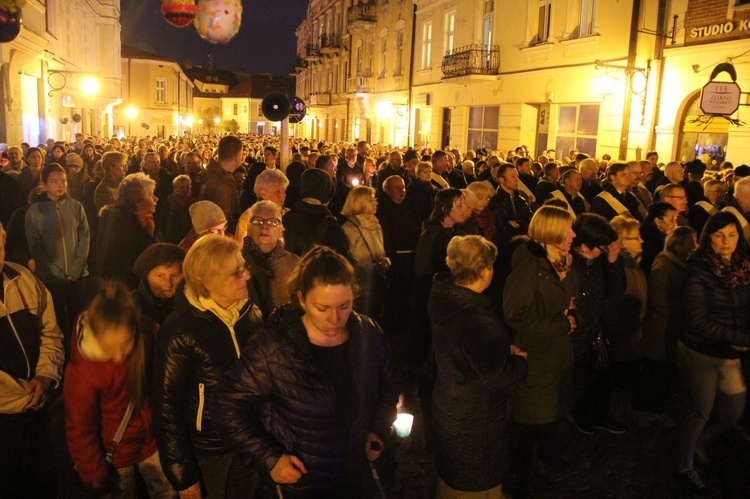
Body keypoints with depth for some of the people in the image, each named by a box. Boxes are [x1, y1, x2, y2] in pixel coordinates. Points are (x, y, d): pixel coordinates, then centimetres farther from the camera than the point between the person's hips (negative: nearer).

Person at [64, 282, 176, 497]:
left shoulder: (144, 341, -20)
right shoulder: (82, 371, -29)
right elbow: (79, 430, -17)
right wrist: (96, 477, -10)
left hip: (150, 439, 4)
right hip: (115, 451, -3)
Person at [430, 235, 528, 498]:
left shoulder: (445, 299, -8)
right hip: (476, 424, -8)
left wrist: (503, 348, 0)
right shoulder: (478, 320, -35)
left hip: (447, 410, 8)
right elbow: (500, 379, -27)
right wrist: (520, 362, -7)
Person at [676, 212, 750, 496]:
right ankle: (685, 468, 31)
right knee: (702, 413, 8)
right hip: (699, 354, -6)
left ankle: (695, 445, 42)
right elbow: (698, 321, -21)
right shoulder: (699, 271, -17)